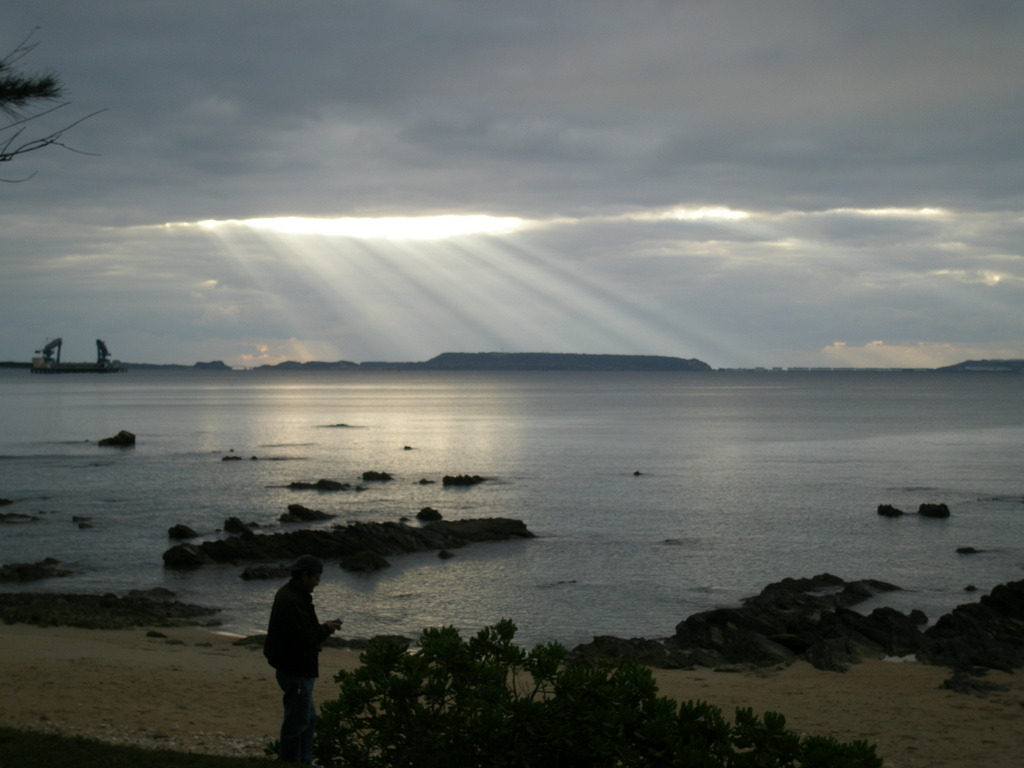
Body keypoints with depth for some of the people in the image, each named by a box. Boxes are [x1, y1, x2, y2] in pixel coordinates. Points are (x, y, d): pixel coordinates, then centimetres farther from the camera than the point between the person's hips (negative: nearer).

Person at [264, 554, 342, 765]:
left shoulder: (294, 595, 11)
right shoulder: (290, 601, -23)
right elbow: (303, 637, -27)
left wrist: (323, 628, 4)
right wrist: (326, 629, -12)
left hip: (299, 670, 11)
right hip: (296, 671, -11)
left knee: (308, 718, 20)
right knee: (298, 720, -2)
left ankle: (304, 763, 29)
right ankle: (289, 762, 7)